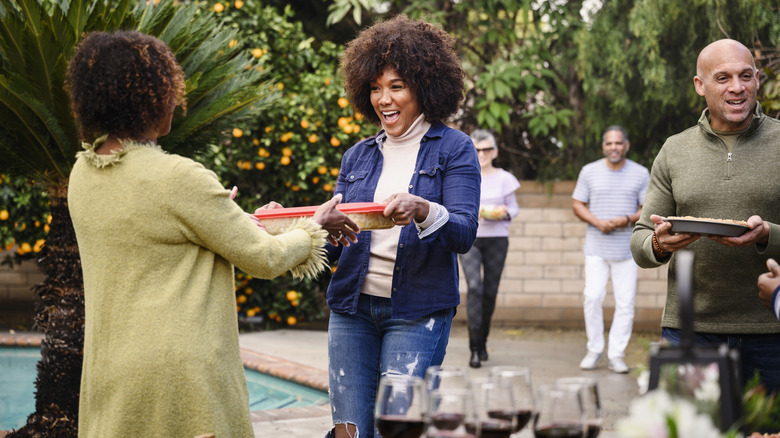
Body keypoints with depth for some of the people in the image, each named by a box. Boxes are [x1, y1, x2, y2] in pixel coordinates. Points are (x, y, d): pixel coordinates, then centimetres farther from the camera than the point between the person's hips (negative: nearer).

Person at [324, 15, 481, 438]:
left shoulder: (454, 149, 0)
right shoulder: (357, 157, 13)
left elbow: (464, 233, -12)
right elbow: (333, 242, 11)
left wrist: (421, 210, -32)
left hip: (417, 311, -4)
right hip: (353, 306, 4)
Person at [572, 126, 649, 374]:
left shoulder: (640, 174, 5)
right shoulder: (589, 172, 5)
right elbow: (577, 204, 6)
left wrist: (628, 219, -14)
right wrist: (597, 222, -12)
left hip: (627, 249, 0)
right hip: (596, 248, 0)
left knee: (625, 303, -2)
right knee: (592, 298, -8)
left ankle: (616, 355, 6)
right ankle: (594, 350, 6)